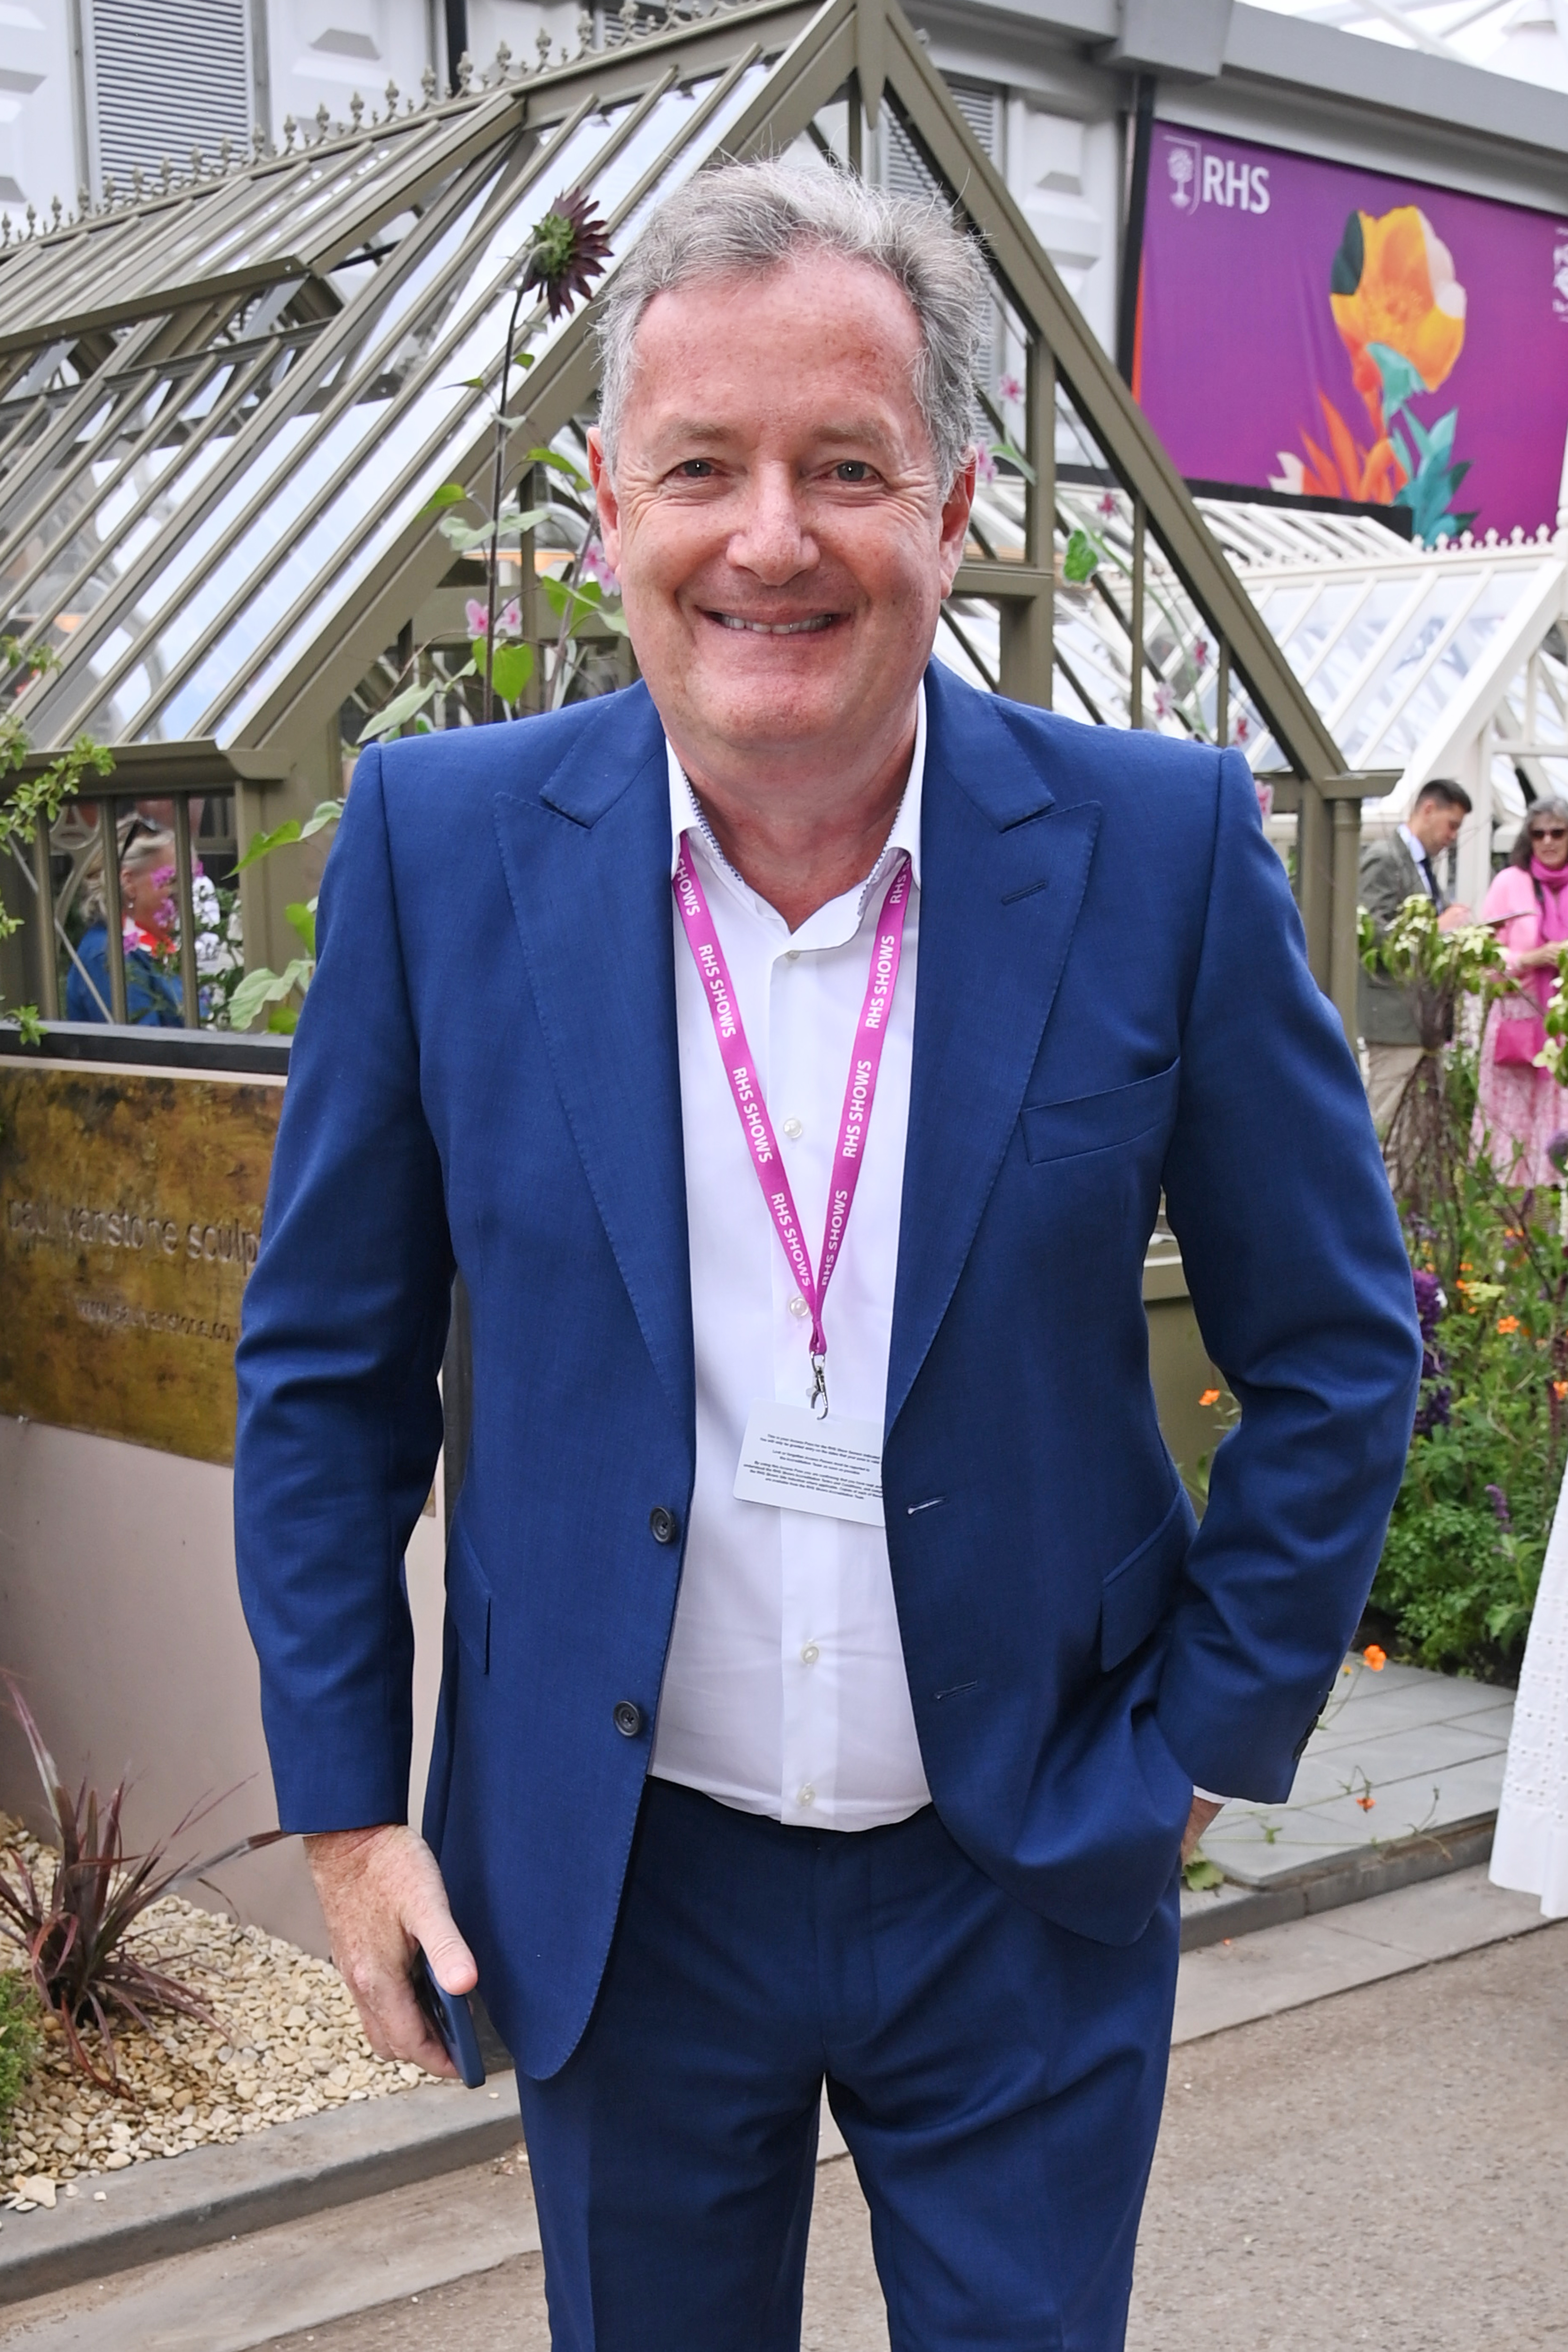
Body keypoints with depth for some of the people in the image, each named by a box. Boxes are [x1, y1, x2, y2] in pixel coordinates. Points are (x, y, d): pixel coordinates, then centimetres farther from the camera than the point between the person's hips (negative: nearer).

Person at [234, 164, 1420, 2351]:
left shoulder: (1165, 846, -11)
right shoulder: (441, 841, -9)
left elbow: (1335, 1351, -1)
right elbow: (326, 1367, 0)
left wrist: (1202, 1741, -3)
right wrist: (346, 1799, -1)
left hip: (1030, 1880, 0)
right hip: (615, 1888, 1)